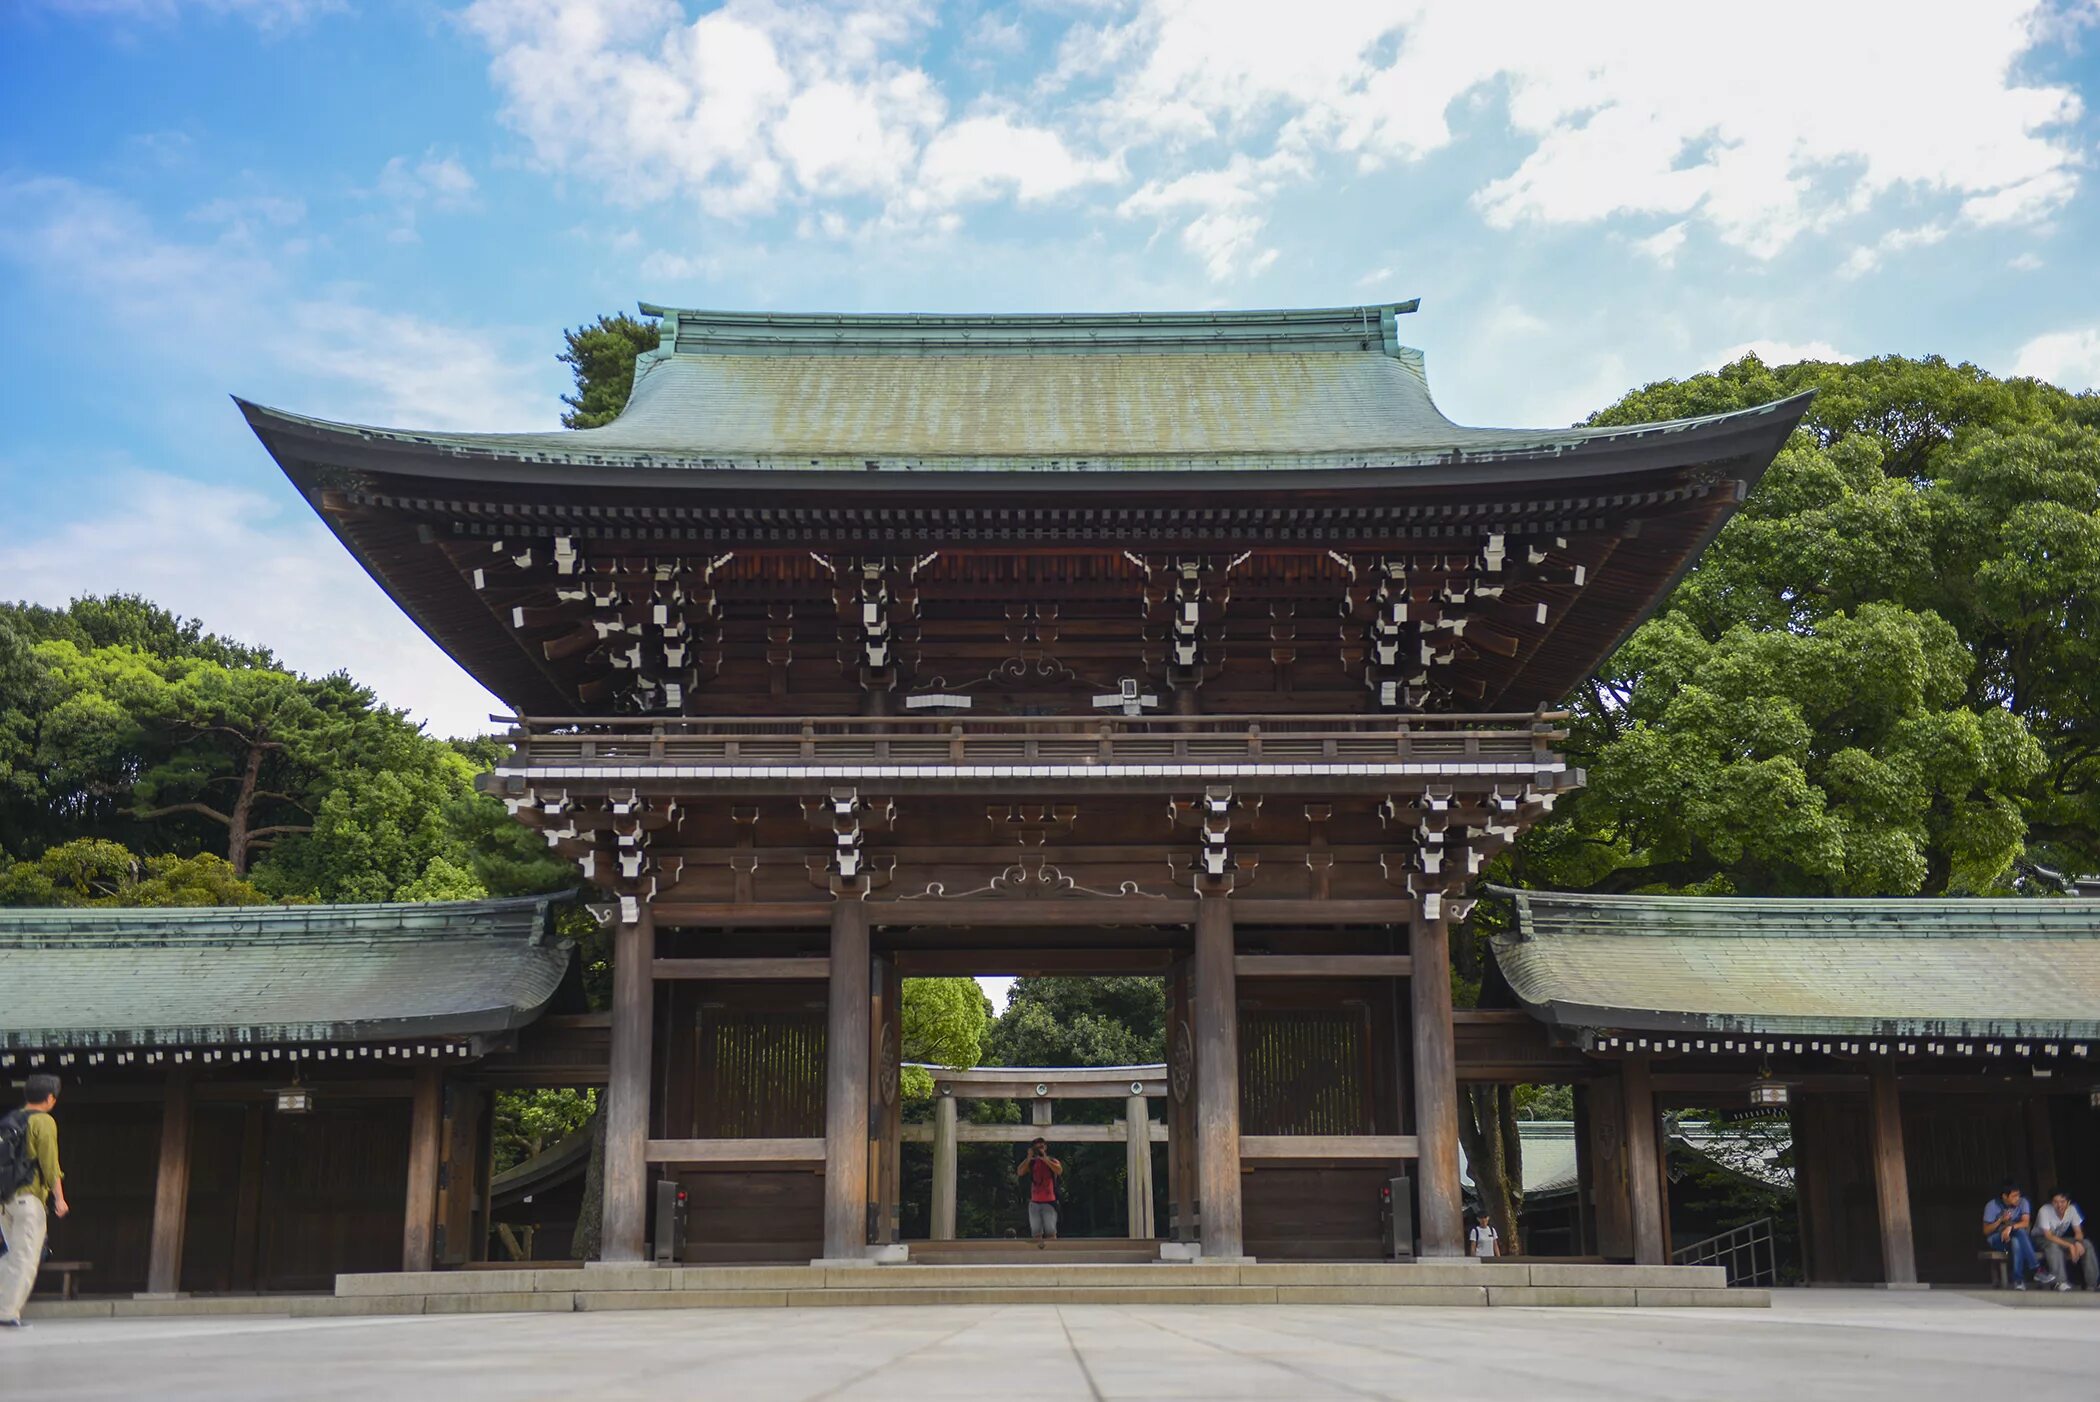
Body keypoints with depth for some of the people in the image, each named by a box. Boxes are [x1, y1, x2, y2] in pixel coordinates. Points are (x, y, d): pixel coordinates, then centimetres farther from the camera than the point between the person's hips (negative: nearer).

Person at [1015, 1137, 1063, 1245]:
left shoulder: (1052, 1161, 4)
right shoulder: (1031, 1163, 11)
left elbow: (1059, 1170, -17)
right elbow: (1019, 1172, -5)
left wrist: (1045, 1159, -18)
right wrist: (1029, 1158, -12)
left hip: (1049, 1202, -3)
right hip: (1034, 1203, 3)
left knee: (1050, 1232, -9)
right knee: (1036, 1233, 4)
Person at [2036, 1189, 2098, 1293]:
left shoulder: (2072, 1209, -14)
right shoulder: (2045, 1211, -27)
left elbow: (2078, 1232, -6)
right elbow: (2049, 1236, -29)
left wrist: (2078, 1242, -29)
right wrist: (2070, 1246, -38)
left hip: (2060, 1238, 5)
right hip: (2041, 1239, -5)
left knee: (2087, 1244, -15)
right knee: (2054, 1245, -38)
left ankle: (2093, 1284, -17)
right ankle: (2060, 1282, -39)